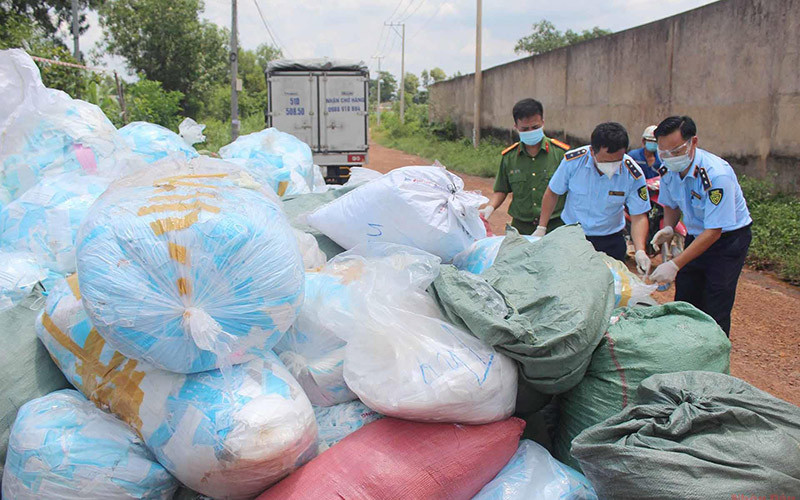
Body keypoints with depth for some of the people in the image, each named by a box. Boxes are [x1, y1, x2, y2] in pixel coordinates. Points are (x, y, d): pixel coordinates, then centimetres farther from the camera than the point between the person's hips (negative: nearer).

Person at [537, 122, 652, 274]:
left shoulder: (633, 174, -19)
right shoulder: (573, 160, -19)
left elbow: (639, 217, -13)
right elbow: (552, 193, -4)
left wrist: (640, 251, -28)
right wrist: (541, 228, -2)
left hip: (609, 241, 0)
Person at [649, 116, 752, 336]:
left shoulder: (717, 175, -30)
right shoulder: (667, 169, -9)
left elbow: (714, 231, -29)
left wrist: (675, 265, -33)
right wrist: (668, 229, -11)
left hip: (728, 238, -6)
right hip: (696, 236, 6)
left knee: (715, 313, -9)